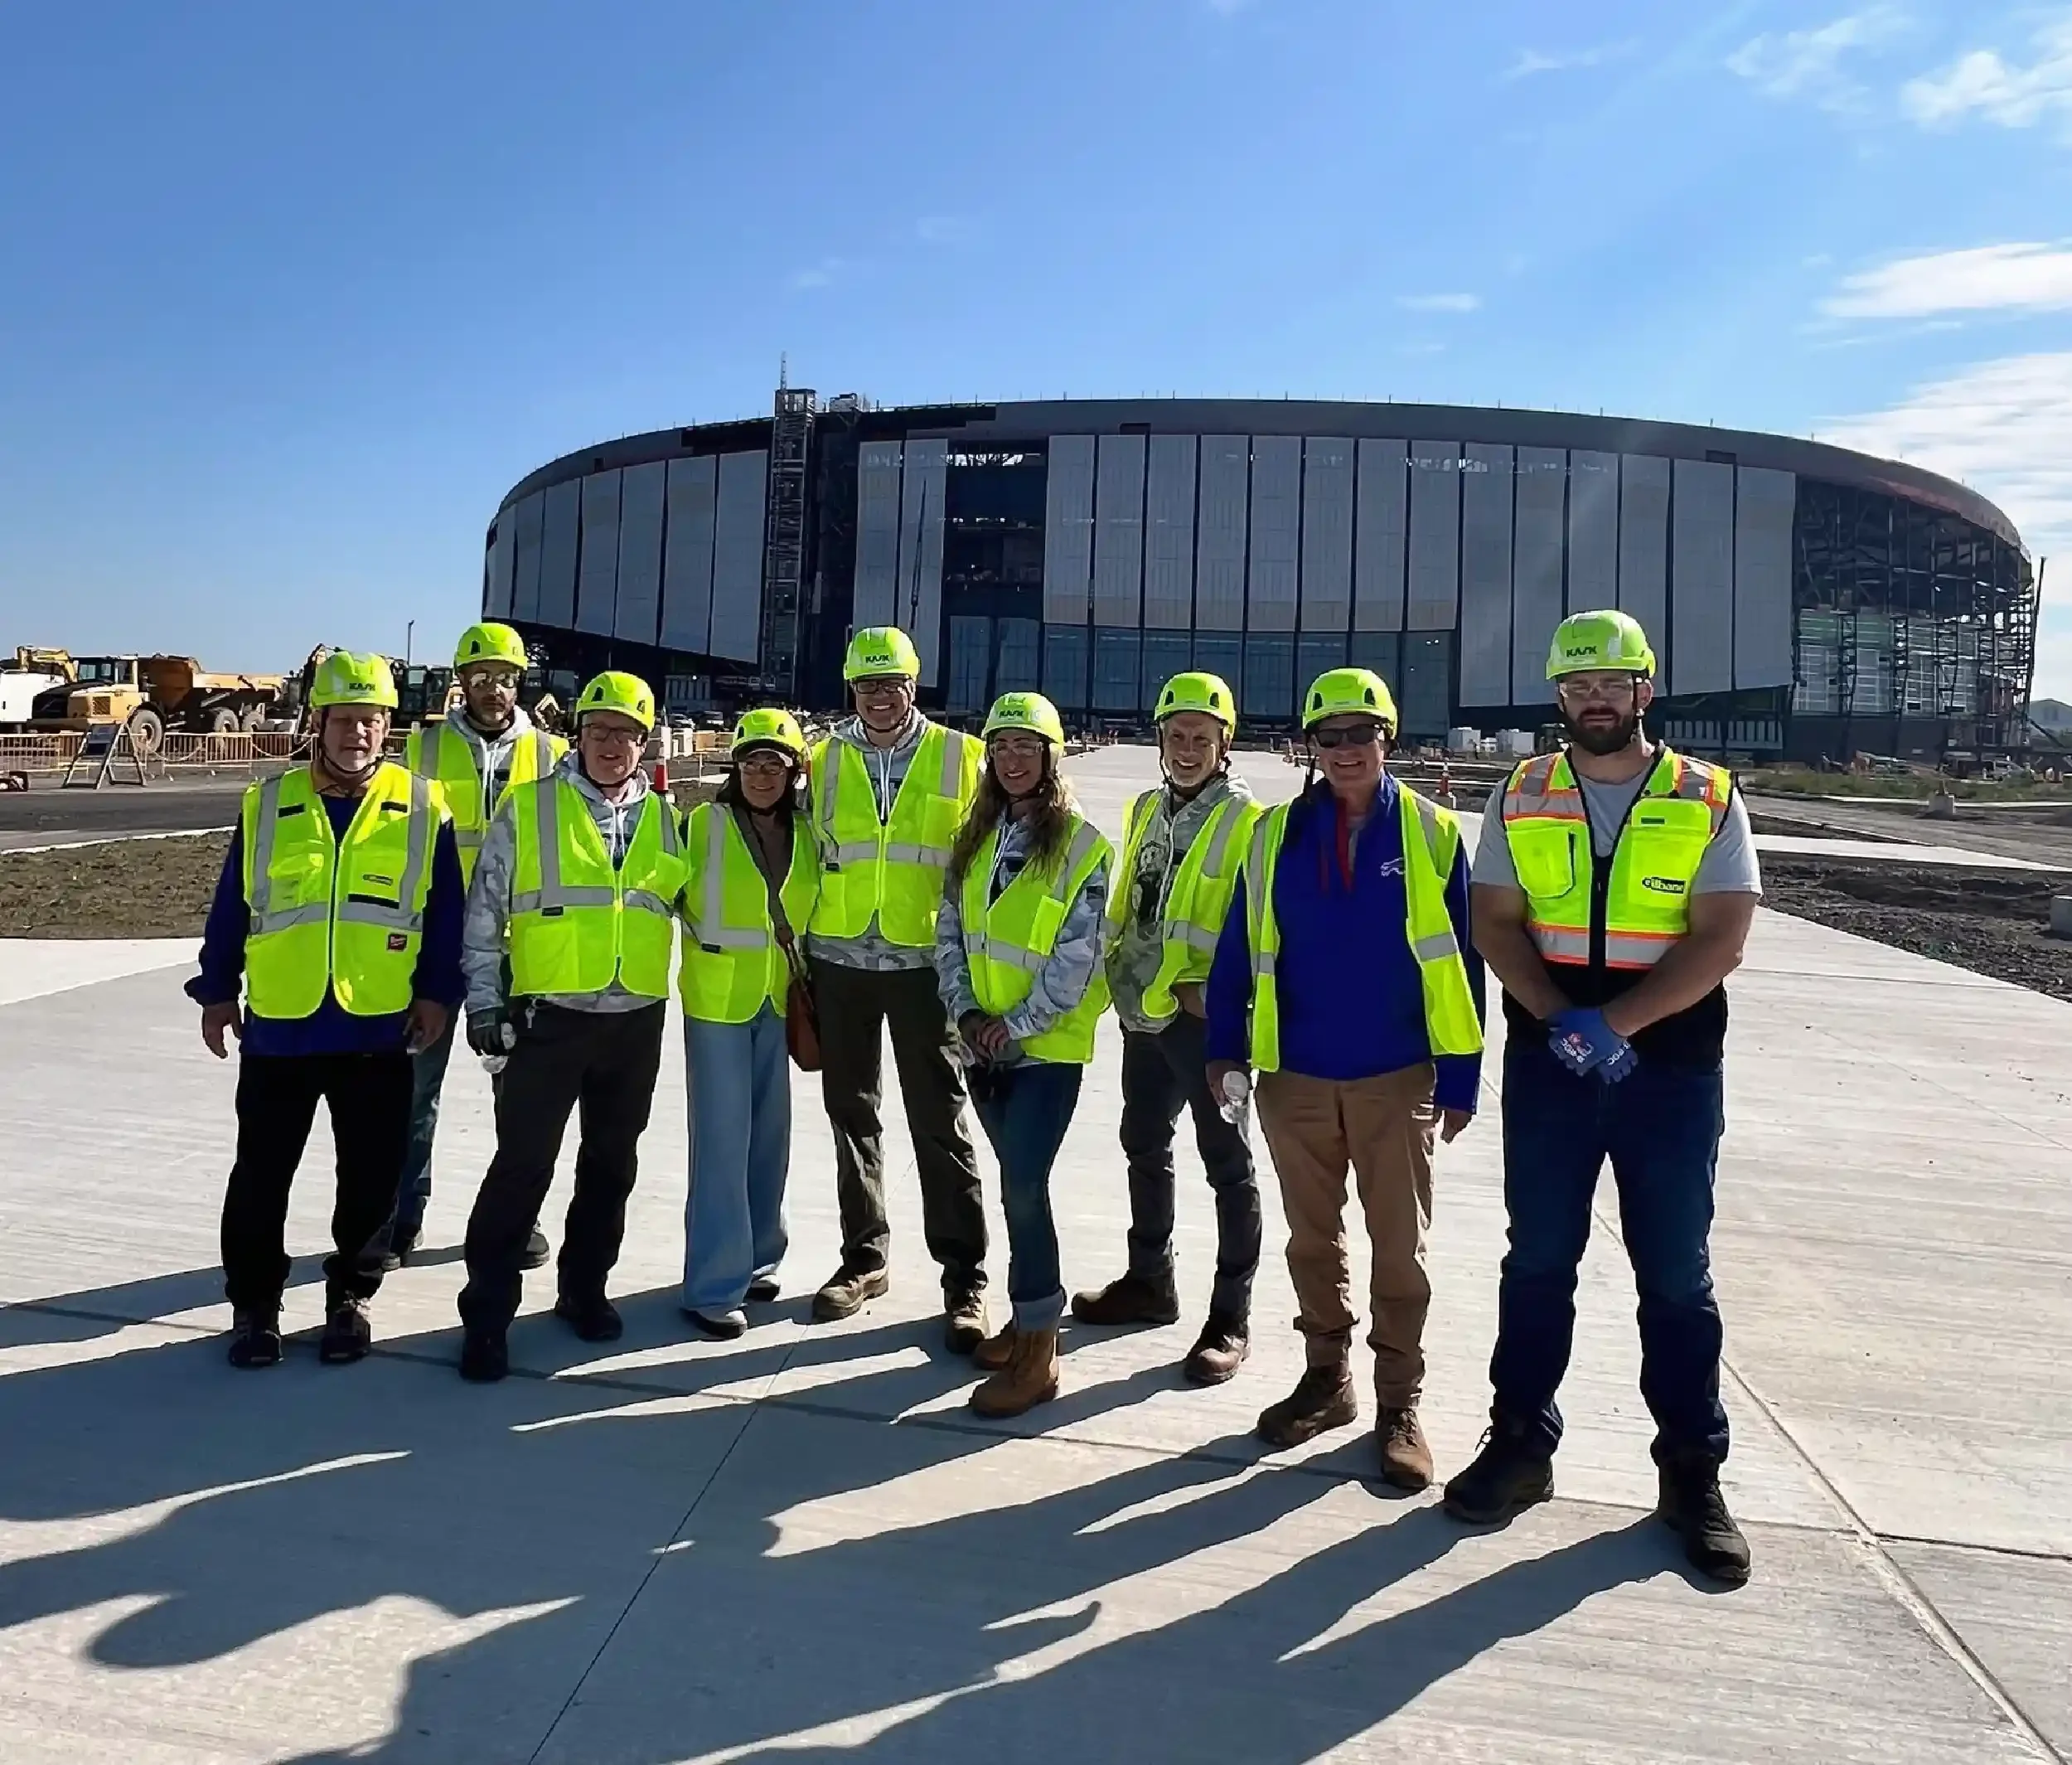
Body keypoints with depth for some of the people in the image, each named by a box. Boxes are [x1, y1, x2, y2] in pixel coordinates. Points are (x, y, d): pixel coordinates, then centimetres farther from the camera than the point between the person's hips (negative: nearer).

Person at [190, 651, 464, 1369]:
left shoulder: (422, 808, 0)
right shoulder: (266, 805, 4)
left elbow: (446, 916, 1)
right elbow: (230, 908, 8)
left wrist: (436, 994, -3)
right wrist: (216, 991, 8)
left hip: (378, 1033, -1)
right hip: (277, 1030, 1)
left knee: (369, 1178, 8)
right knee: (261, 1175, 9)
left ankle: (350, 1295, 26)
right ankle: (254, 1302, 26)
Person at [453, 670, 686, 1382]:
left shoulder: (664, 820, 8)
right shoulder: (527, 809, -1)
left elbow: (678, 908, 18)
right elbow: (484, 915, 0)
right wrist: (484, 1002, -5)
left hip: (637, 1021, 4)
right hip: (549, 1017, -3)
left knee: (611, 1164, 13)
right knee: (521, 1167, -3)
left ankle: (583, 1288, 30)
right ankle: (487, 1314, 9)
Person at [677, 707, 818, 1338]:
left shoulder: (806, 835, 5)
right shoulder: (703, 824, -7)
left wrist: (807, 984, 14)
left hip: (780, 1000, 5)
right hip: (716, 1000, -5)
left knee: (770, 1133, 13)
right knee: (722, 1139, -5)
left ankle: (756, 1259, 29)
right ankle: (715, 1284, 4)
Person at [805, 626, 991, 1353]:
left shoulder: (960, 757, -1)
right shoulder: (825, 760, 7)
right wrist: (800, 952, 8)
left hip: (925, 960, -3)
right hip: (840, 960, 3)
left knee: (940, 1121, 0)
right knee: (851, 1112, 12)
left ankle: (964, 1276, 8)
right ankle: (864, 1256, 26)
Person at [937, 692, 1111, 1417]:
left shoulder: (1081, 845, -10)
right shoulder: (974, 838, 9)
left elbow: (1077, 958, -14)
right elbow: (950, 933, 10)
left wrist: (1014, 1025, -15)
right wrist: (965, 1010, -4)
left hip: (1048, 1046, -6)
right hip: (985, 1045, 6)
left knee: (1023, 1186, -9)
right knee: (1019, 1182, 15)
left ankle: (1037, 1352, 3)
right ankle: (1031, 1317, 29)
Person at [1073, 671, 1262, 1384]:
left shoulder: (1248, 822, -11)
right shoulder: (1145, 810, 11)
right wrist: (1119, 974, 14)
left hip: (1206, 1018, -7)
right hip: (1144, 1013, 8)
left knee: (1226, 1163, 3)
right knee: (1144, 1149, 18)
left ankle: (1230, 1317, 13)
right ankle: (1149, 1280, 36)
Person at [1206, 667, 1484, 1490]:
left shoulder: (1432, 833, -3)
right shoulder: (1276, 835, 2)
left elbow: (1459, 962, -2)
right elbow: (1238, 948, 4)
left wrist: (1460, 1081, -2)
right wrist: (1225, 1046, -1)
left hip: (1397, 1080, -2)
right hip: (1295, 1078, 2)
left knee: (1399, 1248, 8)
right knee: (1313, 1240, 15)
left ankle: (1399, 1403, 22)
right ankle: (1327, 1377, 32)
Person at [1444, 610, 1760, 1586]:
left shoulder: (1710, 799, -1)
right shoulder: (1520, 796, 3)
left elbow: (1720, 939, -9)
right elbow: (1495, 923, -2)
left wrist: (1614, 1024, -20)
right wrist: (1560, 1019, -17)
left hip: (1672, 1071, -1)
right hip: (1546, 1066, 1)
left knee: (1676, 1273, 8)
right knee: (1538, 1259, 11)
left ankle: (1692, 1472, 23)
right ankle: (1521, 1442, 25)